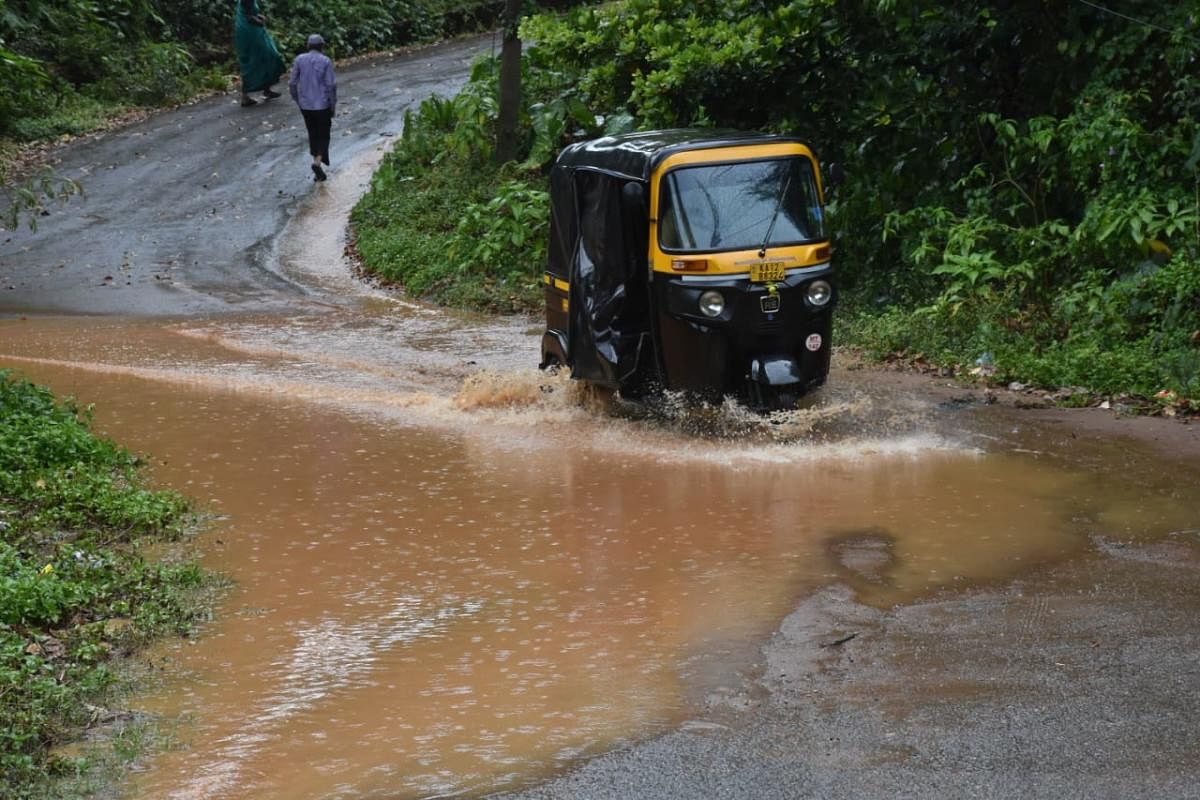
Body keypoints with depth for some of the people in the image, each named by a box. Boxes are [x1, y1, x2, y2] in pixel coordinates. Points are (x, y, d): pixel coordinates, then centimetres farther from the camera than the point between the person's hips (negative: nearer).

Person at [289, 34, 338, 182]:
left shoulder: (299, 60, -1)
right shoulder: (326, 61, -9)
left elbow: (292, 83, 0)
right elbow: (331, 85, -10)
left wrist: (297, 100, 14)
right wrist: (333, 106, 0)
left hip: (305, 105, 3)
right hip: (322, 105, -3)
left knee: (313, 135, 16)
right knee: (323, 135, 7)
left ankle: (317, 166, 18)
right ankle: (317, 162, -15)